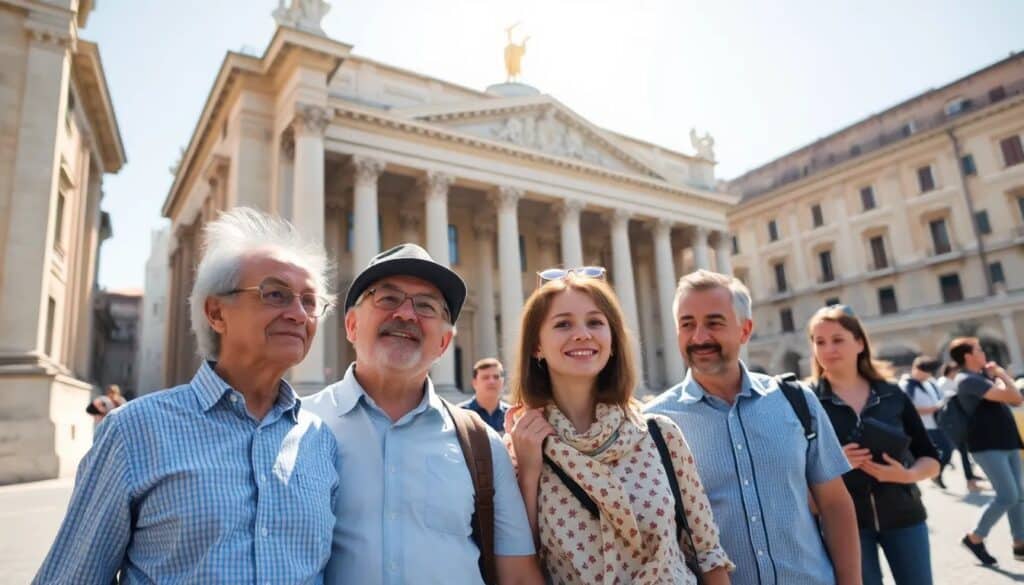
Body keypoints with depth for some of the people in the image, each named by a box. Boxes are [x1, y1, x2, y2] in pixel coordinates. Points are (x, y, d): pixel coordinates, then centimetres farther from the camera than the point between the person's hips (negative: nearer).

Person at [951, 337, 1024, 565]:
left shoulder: (986, 374, 14)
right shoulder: (967, 380, -15)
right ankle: (974, 538, 3)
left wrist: (1000, 375, 6)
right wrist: (1002, 375, -2)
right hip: (987, 445, -9)